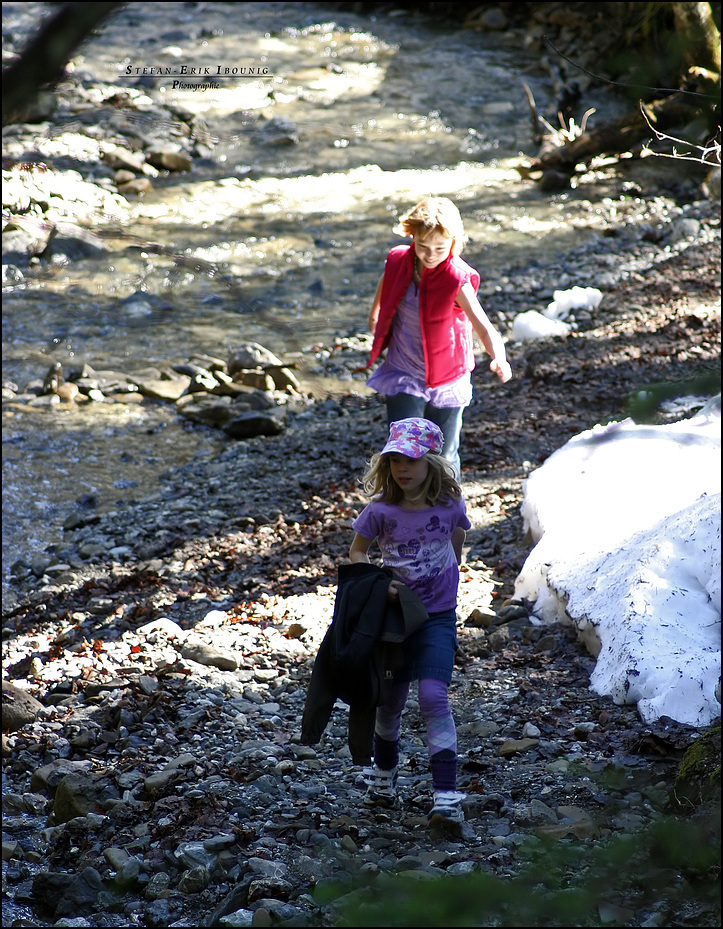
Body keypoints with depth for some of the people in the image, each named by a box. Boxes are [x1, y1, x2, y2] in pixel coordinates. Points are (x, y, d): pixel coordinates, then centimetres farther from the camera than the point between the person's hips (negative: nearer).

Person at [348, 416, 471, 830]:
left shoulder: (450, 506, -10)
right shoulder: (381, 510, -11)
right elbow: (357, 553, 1)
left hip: (438, 617, -1)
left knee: (433, 696, -16)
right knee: (391, 699, 13)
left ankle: (447, 795, -16)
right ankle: (385, 772, 41)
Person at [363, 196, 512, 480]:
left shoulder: (457, 280, -21)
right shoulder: (398, 262, -10)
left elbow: (483, 325, -33)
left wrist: (499, 358, -54)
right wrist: (374, 315, 35)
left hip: (445, 379, -1)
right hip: (403, 377, 2)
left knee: (444, 457, 11)